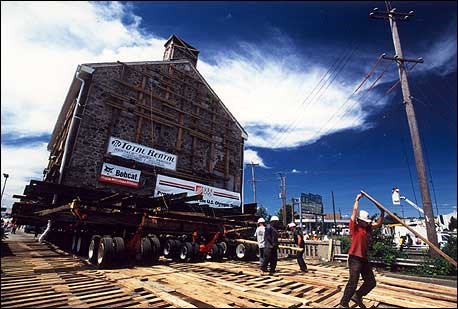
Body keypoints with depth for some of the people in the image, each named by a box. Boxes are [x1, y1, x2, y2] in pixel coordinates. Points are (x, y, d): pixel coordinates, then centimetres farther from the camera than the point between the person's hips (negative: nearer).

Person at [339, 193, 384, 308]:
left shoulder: (368, 228, 11)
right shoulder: (354, 227, -9)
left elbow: (378, 224, 20)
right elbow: (355, 211, -13)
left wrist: (382, 212, 9)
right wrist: (357, 199, -6)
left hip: (364, 258, 8)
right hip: (355, 258, -8)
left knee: (371, 282, 14)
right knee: (353, 282, -7)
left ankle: (357, 296, 33)